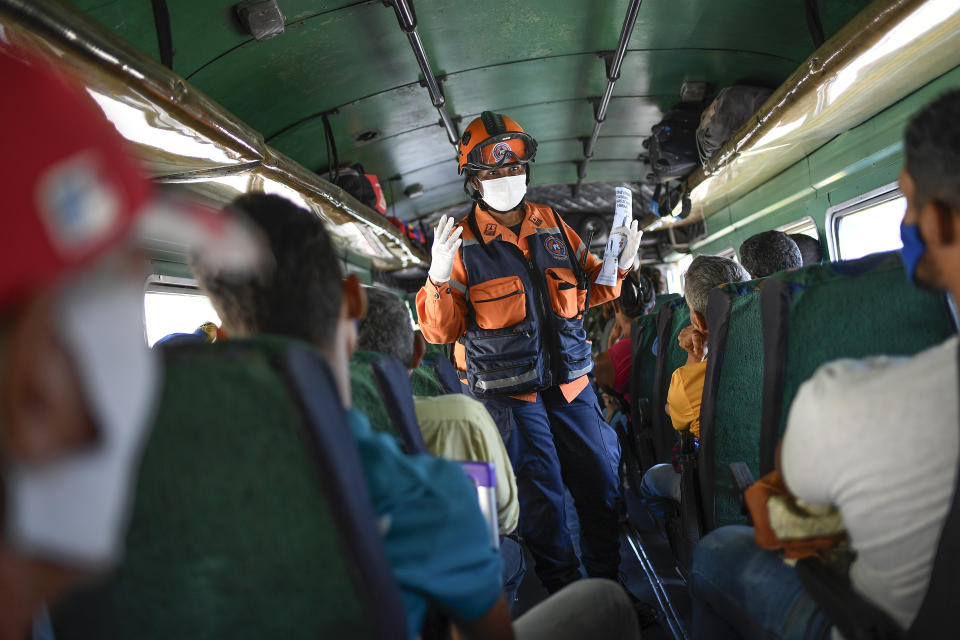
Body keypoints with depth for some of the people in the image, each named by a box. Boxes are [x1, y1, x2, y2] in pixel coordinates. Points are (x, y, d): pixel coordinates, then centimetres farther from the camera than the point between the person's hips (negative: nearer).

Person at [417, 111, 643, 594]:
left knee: (602, 480, 10)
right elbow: (439, 331, -6)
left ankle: (609, 583, 30)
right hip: (509, 390, -4)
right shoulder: (461, 242, -5)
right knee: (542, 498, 2)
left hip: (569, 381, 5)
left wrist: (617, 266, 0)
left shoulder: (552, 224, 7)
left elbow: (588, 289, 19)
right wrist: (439, 279, -24)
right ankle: (565, 592, 22)